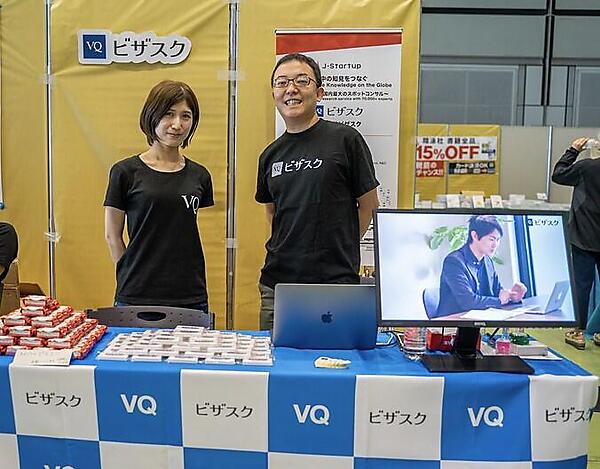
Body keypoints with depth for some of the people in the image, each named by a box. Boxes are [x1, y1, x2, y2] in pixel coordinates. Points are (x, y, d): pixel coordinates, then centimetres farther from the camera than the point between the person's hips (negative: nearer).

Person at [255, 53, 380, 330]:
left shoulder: (345, 139, -4)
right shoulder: (270, 155, 10)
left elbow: (369, 205, 0)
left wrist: (340, 250, 2)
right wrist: (295, 250, 10)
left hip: (336, 284, -4)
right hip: (276, 283, 5)